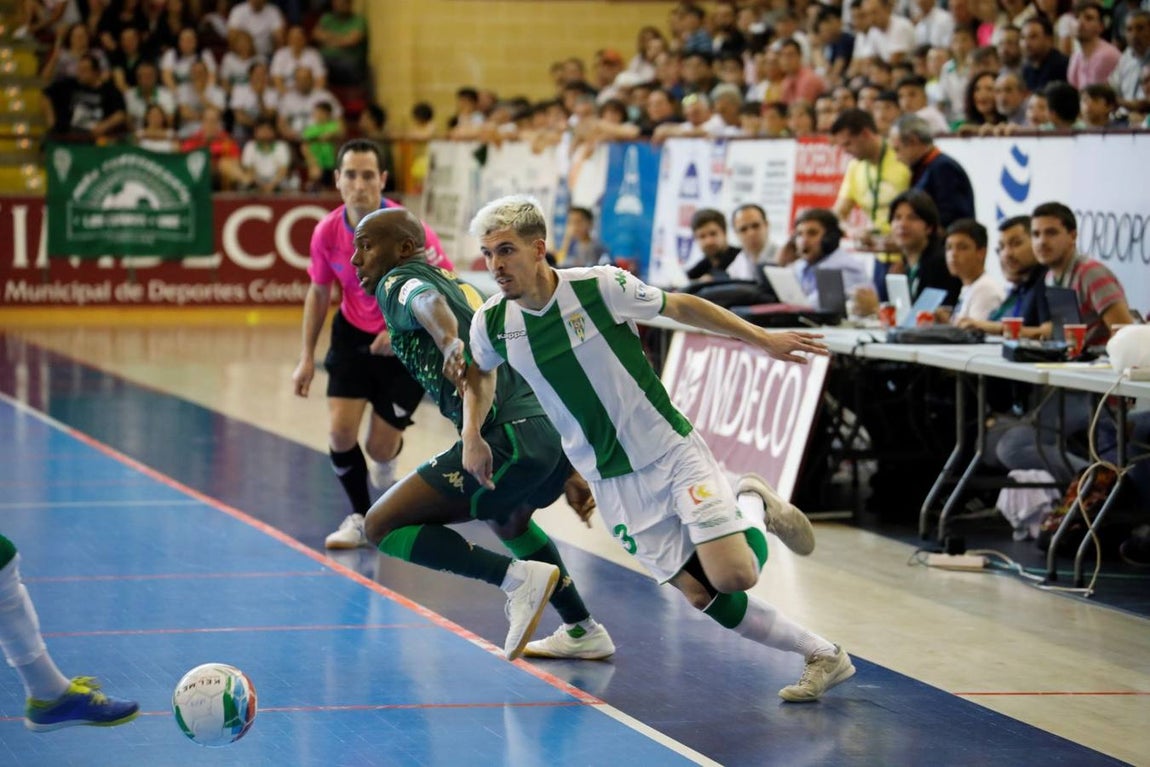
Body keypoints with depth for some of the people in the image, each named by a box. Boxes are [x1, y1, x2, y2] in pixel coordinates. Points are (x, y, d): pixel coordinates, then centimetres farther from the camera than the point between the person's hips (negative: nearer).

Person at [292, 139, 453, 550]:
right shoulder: (327, 233, -12)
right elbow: (319, 292, 5)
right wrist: (307, 357, 3)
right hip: (353, 335, 3)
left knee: (379, 449, -2)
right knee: (340, 431, -13)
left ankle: (391, 448, 38)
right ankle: (360, 516, 9)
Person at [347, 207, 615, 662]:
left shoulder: (397, 283, 6)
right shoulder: (460, 286, 31)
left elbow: (431, 306, -20)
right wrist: (567, 473, 33)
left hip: (512, 437, -9)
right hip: (558, 433, 9)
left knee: (383, 526, -2)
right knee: (505, 518, 39)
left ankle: (518, 578, -11)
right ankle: (583, 631, 39)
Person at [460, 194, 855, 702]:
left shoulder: (601, 286, -17)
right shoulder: (491, 323, -6)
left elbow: (682, 307, -1)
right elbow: (480, 373, 18)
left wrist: (763, 339, 3)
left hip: (672, 451, -3)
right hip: (612, 484, 3)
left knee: (732, 576, -17)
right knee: (703, 596, -4)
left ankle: (755, 508, 18)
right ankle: (822, 656, 13)